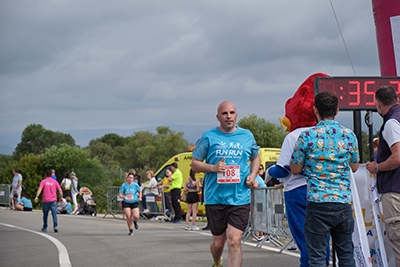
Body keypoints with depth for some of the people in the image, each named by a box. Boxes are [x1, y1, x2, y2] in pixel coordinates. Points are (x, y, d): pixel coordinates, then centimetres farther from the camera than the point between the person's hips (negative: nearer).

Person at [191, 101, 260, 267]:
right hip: (215, 198, 0)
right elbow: (195, 163, 6)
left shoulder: (247, 136, 8)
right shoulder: (208, 137, 2)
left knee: (234, 241, -12)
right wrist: (213, 168, -13)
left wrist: (253, 175, 6)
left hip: (240, 198, 0)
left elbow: (255, 157, 26)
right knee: (218, 242, 11)